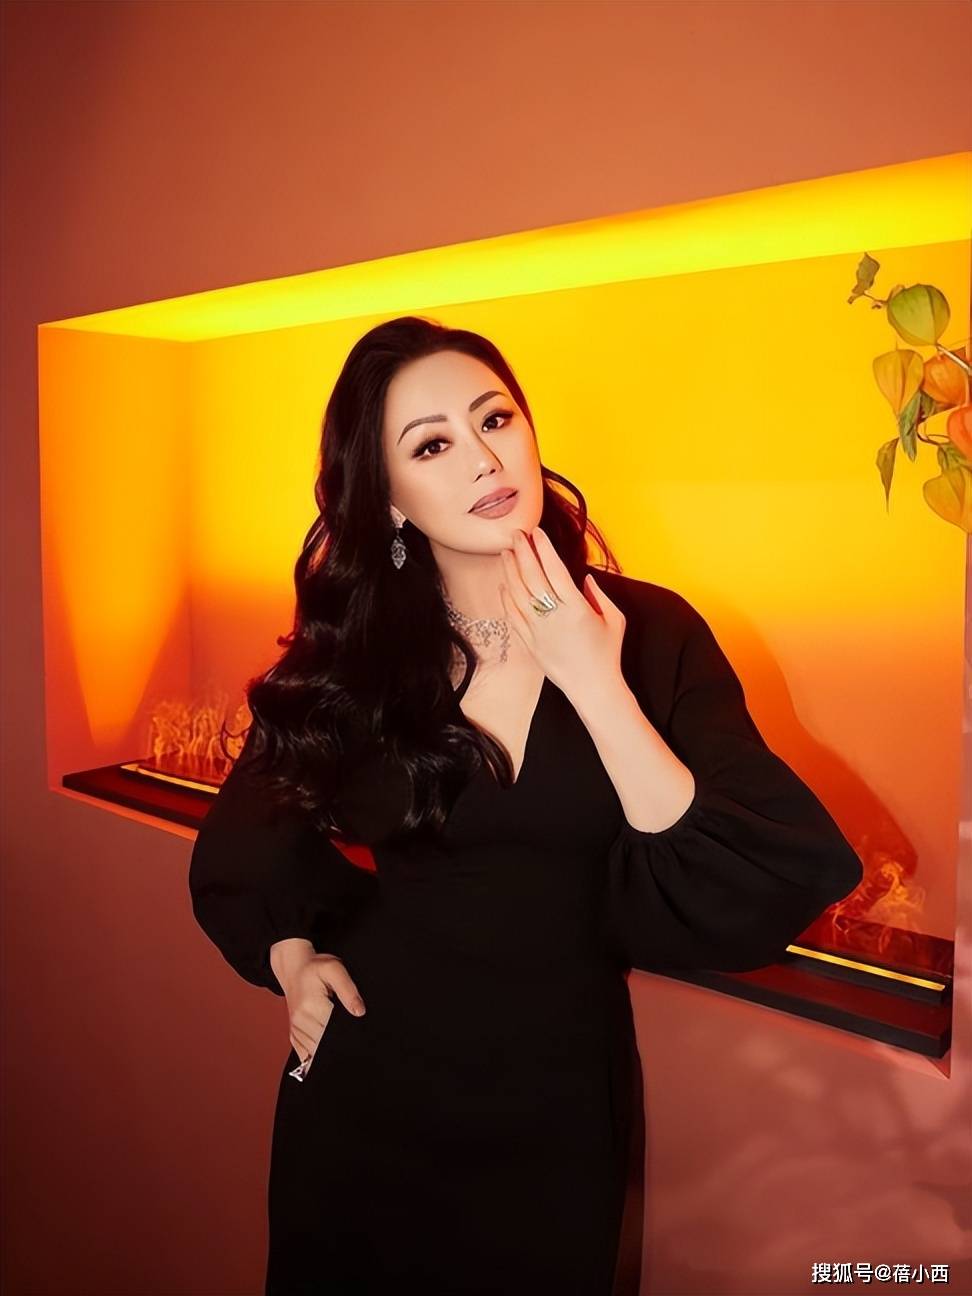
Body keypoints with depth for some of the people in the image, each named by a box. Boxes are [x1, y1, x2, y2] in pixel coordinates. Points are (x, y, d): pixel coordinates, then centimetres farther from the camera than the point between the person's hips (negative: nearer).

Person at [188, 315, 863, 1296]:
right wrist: (291, 957, -6)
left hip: (562, 1091, 0)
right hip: (368, 1082, 1)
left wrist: (597, 688, -24)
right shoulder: (349, 650, -8)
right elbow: (246, 839, 10)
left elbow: (768, 885, -19)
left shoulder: (651, 633, -10)